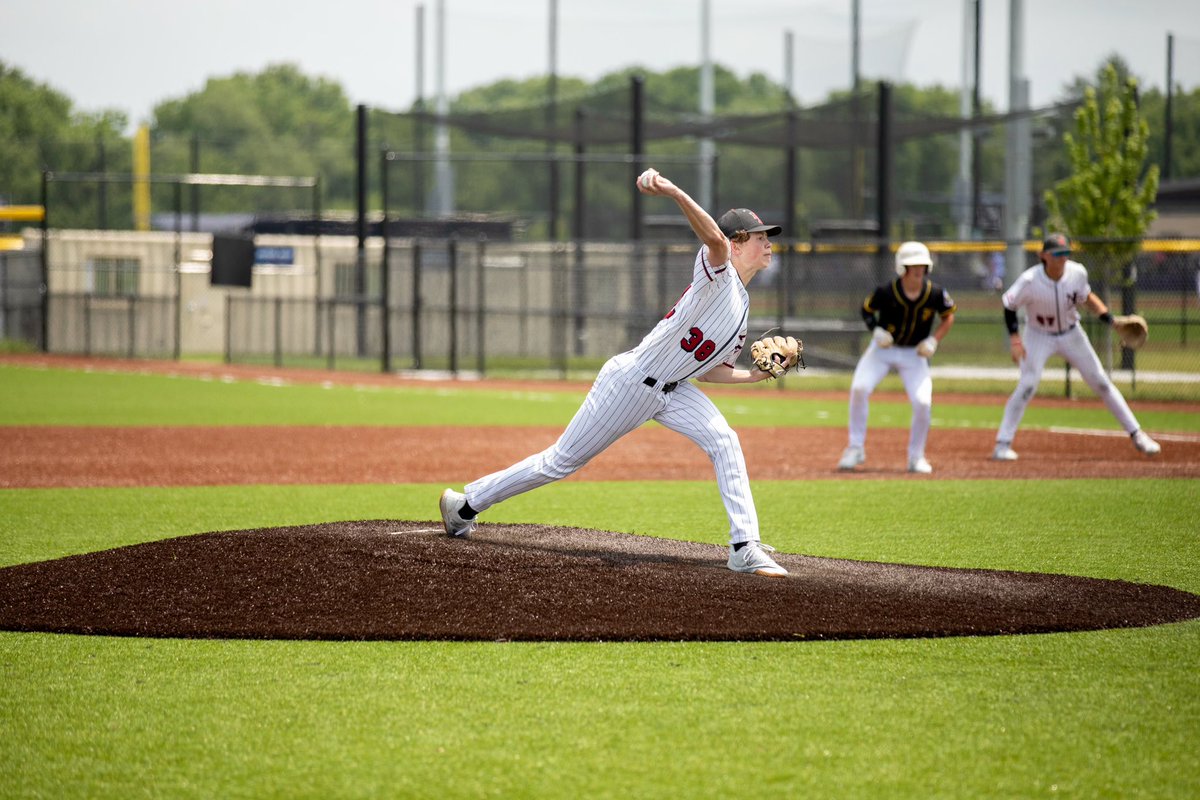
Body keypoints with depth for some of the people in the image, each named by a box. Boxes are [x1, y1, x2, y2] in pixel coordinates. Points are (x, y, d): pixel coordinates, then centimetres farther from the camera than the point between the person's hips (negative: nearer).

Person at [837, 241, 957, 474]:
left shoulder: (935, 294, -14)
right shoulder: (885, 292, -18)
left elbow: (948, 316, 4)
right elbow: (866, 309, 0)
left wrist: (934, 341, -9)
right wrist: (876, 331, -18)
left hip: (915, 353, 1)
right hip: (883, 349, -1)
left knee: (923, 403, -15)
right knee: (859, 388, -22)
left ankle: (916, 457, 9)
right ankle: (856, 448, -6)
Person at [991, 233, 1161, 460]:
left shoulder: (1077, 273, -17)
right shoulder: (1030, 281, -27)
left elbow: (1086, 297, 2)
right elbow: (1008, 305, -14)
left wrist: (1111, 319, -9)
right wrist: (1014, 339, -22)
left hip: (1071, 334, 3)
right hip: (1038, 337, -3)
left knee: (1101, 382, 5)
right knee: (1027, 385, -18)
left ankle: (1136, 435, 13)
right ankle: (1002, 445, -9)